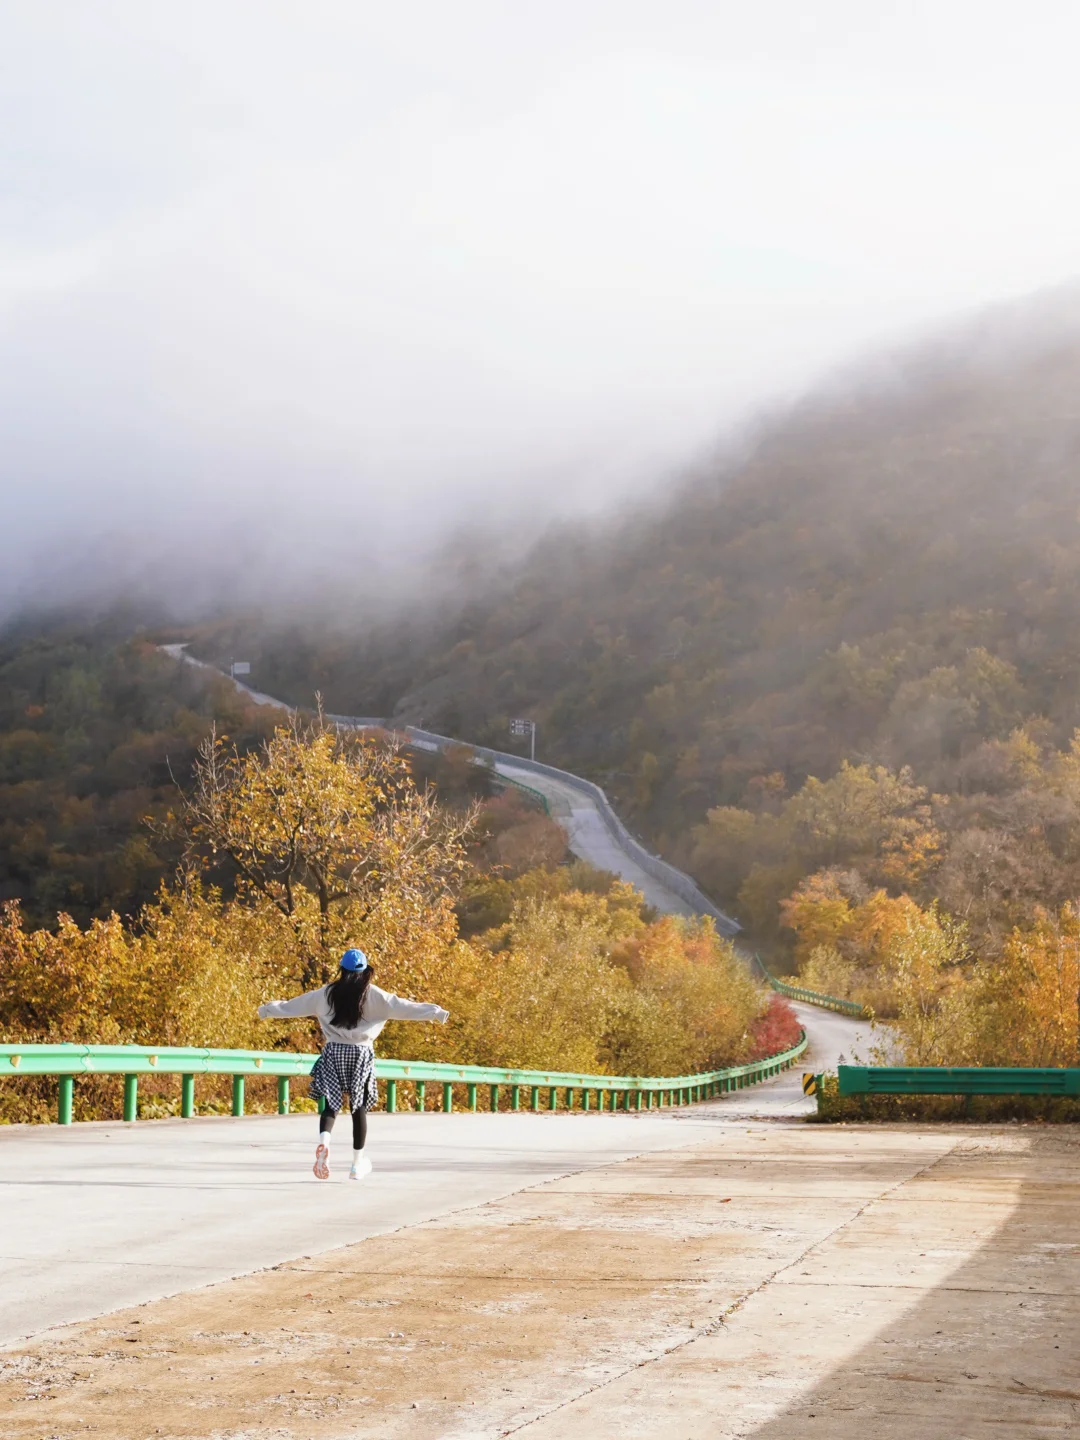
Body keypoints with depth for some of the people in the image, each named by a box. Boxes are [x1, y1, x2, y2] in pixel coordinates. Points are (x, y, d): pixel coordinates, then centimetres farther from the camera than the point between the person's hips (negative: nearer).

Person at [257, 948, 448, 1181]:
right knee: (359, 1108, 9)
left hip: (333, 1051, 1)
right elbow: (403, 1007, -5)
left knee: (330, 1104, 2)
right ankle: (358, 1164, 15)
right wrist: (436, 1013, -1)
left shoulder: (326, 994, 5)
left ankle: (324, 1142, -29)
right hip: (361, 1053, -1)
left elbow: (294, 1005, 14)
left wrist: (268, 1009, 29)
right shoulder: (373, 995, -2)